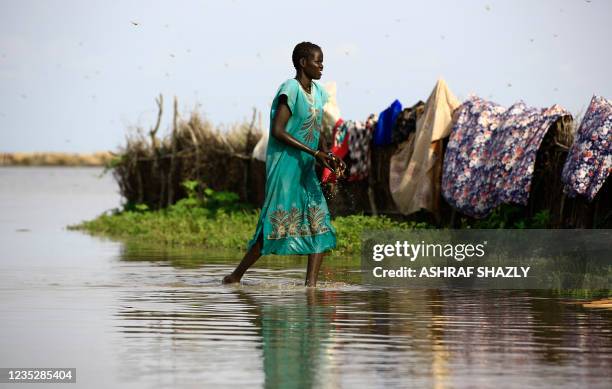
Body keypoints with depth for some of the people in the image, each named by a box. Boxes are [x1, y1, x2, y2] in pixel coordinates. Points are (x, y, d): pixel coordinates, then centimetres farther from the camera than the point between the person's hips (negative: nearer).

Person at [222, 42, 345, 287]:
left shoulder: (318, 93, 12)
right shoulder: (290, 90, -14)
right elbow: (278, 131, -20)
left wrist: (329, 156, 0)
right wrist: (315, 153, -21)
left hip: (306, 170, 8)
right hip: (285, 166, -8)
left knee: (320, 223, -2)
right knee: (277, 223, -7)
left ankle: (311, 283, -3)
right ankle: (236, 276, 5)